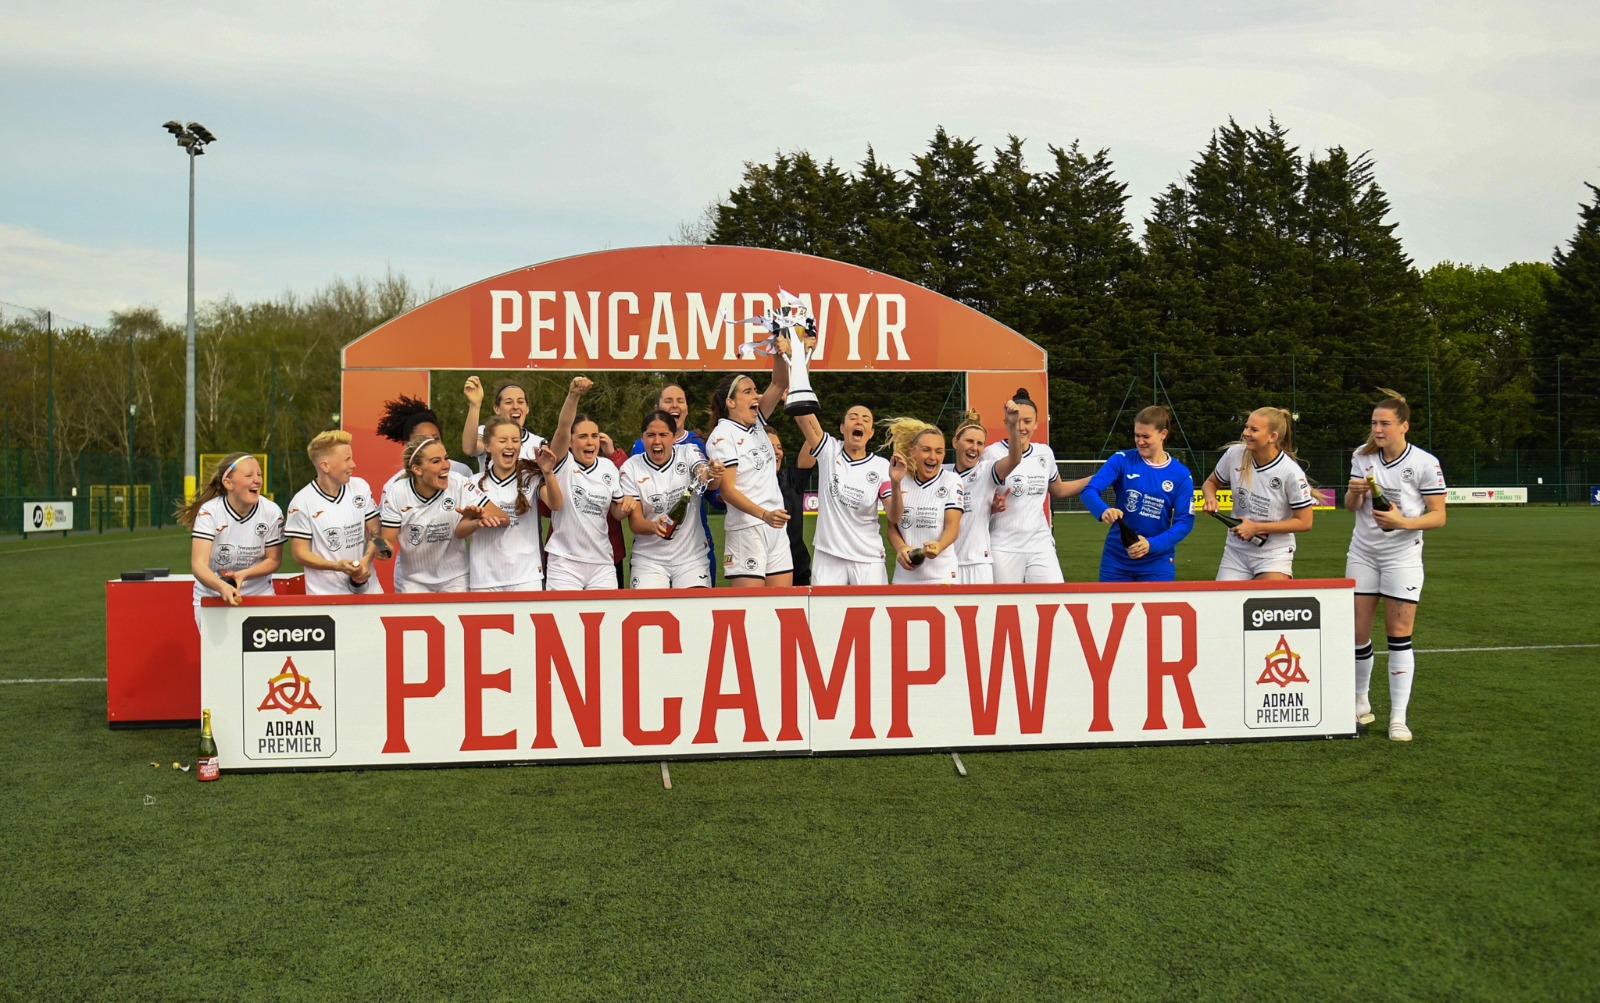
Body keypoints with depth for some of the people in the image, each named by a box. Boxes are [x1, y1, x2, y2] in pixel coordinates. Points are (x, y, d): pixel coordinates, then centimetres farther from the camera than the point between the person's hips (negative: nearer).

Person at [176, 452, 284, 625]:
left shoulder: (272, 512, -12)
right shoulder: (209, 512, -18)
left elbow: (274, 560, -3)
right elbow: (199, 564, -26)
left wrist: (244, 574, -21)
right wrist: (222, 587, -45)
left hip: (259, 596, 1)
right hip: (211, 599, -1)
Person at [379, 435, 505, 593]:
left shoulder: (459, 484, -19)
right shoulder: (394, 491, -16)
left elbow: (502, 517, -21)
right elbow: (388, 540, -12)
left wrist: (477, 520, -44)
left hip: (454, 578, 0)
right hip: (411, 579, 0)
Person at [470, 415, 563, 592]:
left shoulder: (531, 477, -1)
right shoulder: (475, 483, 6)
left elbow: (555, 504, -19)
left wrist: (547, 473, -37)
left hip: (526, 576, -2)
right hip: (484, 578, 2)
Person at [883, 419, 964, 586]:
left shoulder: (951, 481, 1)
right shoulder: (901, 481, 8)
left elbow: (952, 526, -7)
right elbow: (892, 524, 9)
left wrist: (938, 546, -28)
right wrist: (900, 548, -13)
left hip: (942, 575, -2)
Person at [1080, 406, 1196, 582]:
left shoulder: (1181, 475, -3)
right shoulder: (1122, 460, -5)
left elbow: (1184, 521, -6)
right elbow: (1090, 490, -15)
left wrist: (1152, 544, -22)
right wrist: (1104, 511, -38)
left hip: (1157, 563, 0)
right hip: (1116, 558, 0)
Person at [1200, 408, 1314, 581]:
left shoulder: (1291, 472, -18)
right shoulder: (1235, 454, -8)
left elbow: (1304, 522, -12)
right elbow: (1210, 483, 11)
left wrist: (1257, 528, -16)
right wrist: (1211, 498, -13)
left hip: (1274, 554, -3)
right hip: (1235, 551, 3)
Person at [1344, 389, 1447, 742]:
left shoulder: (1425, 463, -9)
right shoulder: (1362, 456, 2)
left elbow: (1438, 516, -8)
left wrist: (1403, 521, -24)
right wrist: (1354, 492, -13)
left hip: (1402, 557, -3)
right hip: (1362, 553, 3)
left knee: (1399, 636, -4)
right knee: (1358, 632, 3)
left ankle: (1398, 718, 2)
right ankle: (1361, 703, 22)